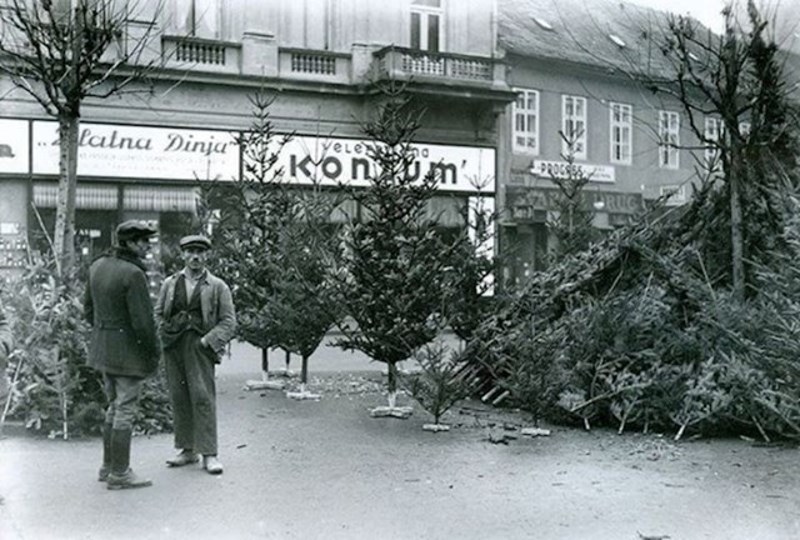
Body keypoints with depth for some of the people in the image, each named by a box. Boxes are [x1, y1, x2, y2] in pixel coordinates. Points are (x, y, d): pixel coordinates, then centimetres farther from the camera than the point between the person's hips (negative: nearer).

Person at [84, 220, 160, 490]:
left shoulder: (98, 266, 5)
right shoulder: (133, 274, -21)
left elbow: (89, 308, 13)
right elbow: (143, 320, -21)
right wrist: (154, 354, -9)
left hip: (102, 347, 8)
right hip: (129, 351, -8)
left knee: (115, 406, 19)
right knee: (125, 410, 1)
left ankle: (109, 466, 26)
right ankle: (119, 474, 9)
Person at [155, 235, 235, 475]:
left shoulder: (218, 287, 6)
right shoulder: (170, 283, 14)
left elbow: (228, 321, 3)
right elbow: (158, 313, 18)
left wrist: (208, 341, -9)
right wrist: (165, 334, 1)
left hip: (200, 346, -3)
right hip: (173, 347, 3)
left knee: (203, 397, -9)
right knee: (179, 398, 4)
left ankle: (209, 454, -5)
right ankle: (187, 450, 14)